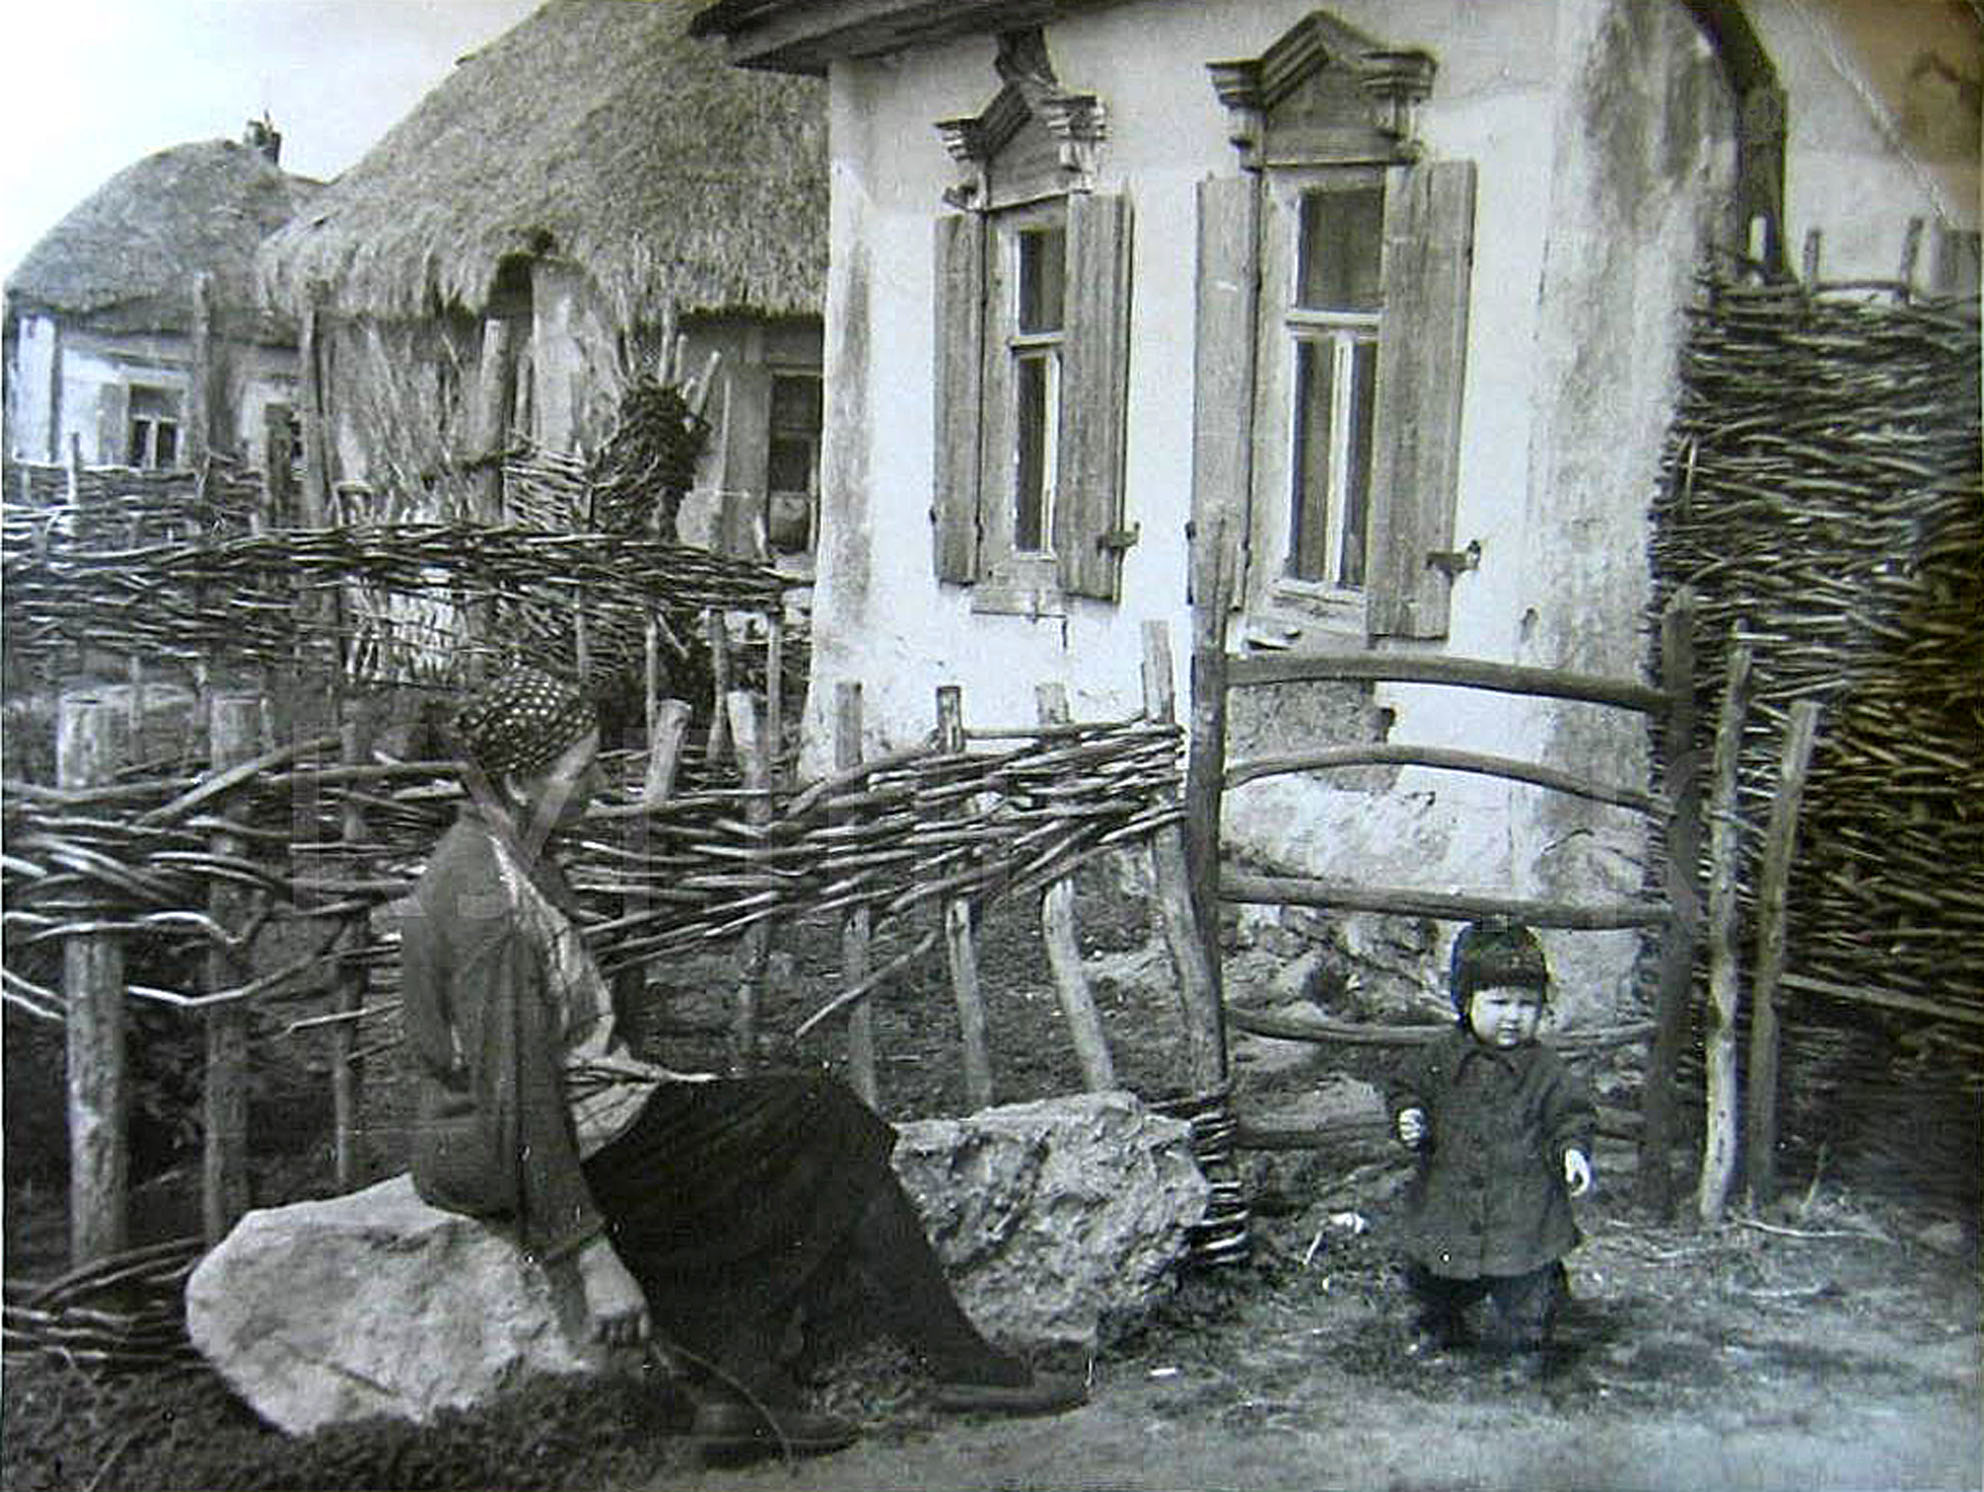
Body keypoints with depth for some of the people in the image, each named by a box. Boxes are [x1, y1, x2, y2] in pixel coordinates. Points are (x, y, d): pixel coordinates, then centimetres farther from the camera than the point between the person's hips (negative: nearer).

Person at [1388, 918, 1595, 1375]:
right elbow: (1409, 1089, 8)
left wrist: (1572, 1149, -18)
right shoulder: (1442, 1058, -1)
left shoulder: (1545, 1069, -5)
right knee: (1428, 1277, 16)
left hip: (1523, 1210, -2)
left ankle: (1528, 1339, 28)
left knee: (1526, 1287, 0)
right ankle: (1439, 1324, 45)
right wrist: (1409, 1119, -11)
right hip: (1447, 1199, 2)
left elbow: (1570, 1115, -1)